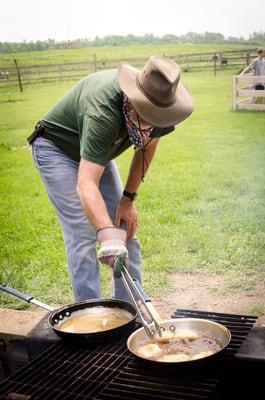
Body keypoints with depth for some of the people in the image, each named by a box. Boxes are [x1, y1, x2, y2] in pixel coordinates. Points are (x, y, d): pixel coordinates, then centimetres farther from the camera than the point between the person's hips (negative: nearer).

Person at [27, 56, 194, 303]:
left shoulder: (157, 101, -20)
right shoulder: (103, 112, -42)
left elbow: (148, 143, -1)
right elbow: (86, 184, -50)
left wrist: (128, 199, -4)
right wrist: (107, 234, -65)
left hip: (96, 152, 7)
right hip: (56, 148, -6)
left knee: (125, 230, 2)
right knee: (83, 234, -17)